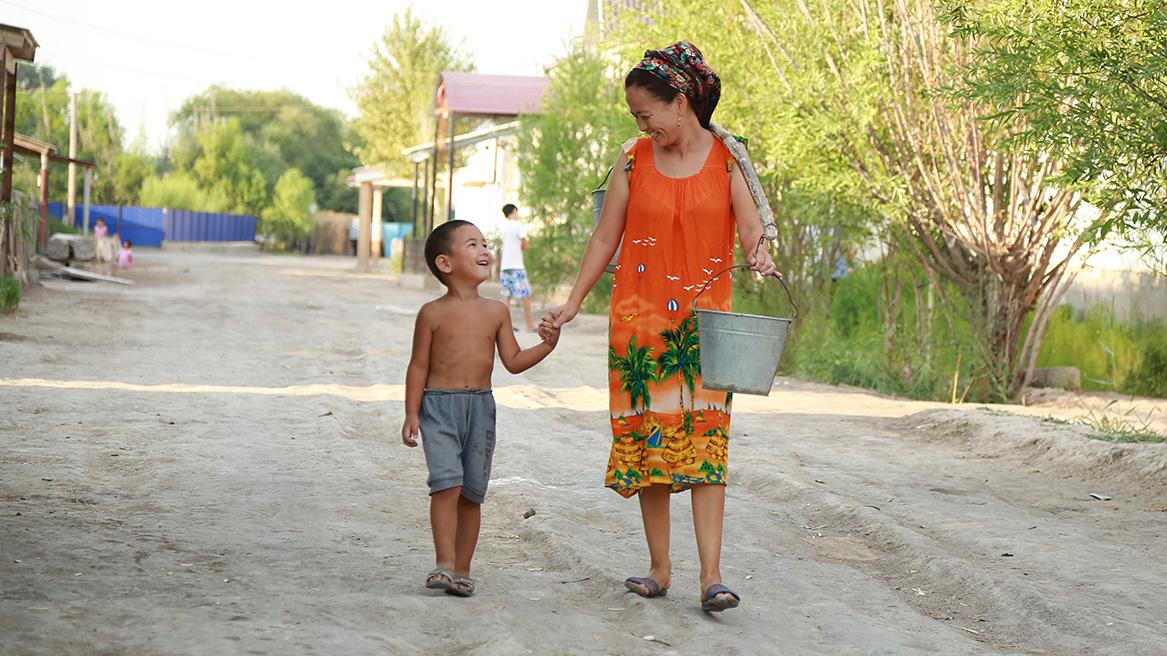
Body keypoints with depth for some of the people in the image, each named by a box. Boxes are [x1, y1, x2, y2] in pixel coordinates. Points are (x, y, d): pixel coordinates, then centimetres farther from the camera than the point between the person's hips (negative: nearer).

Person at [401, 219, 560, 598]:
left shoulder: (496, 312, 8)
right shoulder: (433, 314, -2)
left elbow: (513, 361, 10)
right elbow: (419, 366, 1)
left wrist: (546, 347, -6)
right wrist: (412, 414, -4)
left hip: (481, 406, 4)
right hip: (439, 405, -4)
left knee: (472, 492, 5)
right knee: (447, 483, -18)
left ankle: (461, 570, 12)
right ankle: (444, 563, -14)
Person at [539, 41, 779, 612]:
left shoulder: (726, 159, 0)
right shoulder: (633, 160, 4)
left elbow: (752, 231, -4)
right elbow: (606, 237, 9)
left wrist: (760, 255, -27)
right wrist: (572, 303, 8)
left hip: (704, 318, -2)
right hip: (639, 317, 2)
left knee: (704, 439, -8)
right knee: (646, 436, 1)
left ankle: (711, 576, -11)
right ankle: (659, 570, 10)